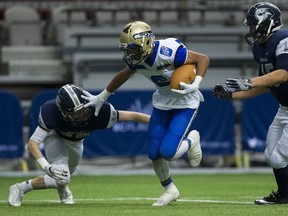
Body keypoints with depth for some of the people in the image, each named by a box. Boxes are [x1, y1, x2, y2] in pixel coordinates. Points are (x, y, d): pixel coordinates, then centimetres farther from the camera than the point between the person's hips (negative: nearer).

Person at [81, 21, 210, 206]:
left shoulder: (169, 52, -32)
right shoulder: (137, 59, -11)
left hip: (185, 103, -6)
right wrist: (101, 98, 21)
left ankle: (191, 140, 16)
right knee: (154, 153, 1)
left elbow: (203, 59, -23)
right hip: (162, 102, 6)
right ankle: (170, 191, 24)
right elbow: (123, 75, 11)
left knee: (168, 153, -18)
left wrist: (195, 85, -36)